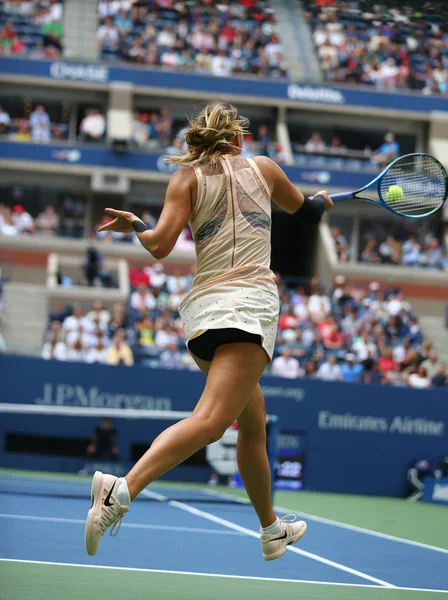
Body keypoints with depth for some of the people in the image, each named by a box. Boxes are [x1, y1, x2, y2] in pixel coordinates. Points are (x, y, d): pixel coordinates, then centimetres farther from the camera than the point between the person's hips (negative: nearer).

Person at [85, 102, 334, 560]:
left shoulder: (187, 178, 12)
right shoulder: (263, 168, 13)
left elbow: (160, 246, -2)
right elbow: (305, 212, 32)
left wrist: (133, 226, 19)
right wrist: (323, 200, 54)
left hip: (201, 308, 5)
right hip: (249, 302, -5)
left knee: (253, 426, 20)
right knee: (211, 420, -21)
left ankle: (272, 531, 32)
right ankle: (123, 489, -42)